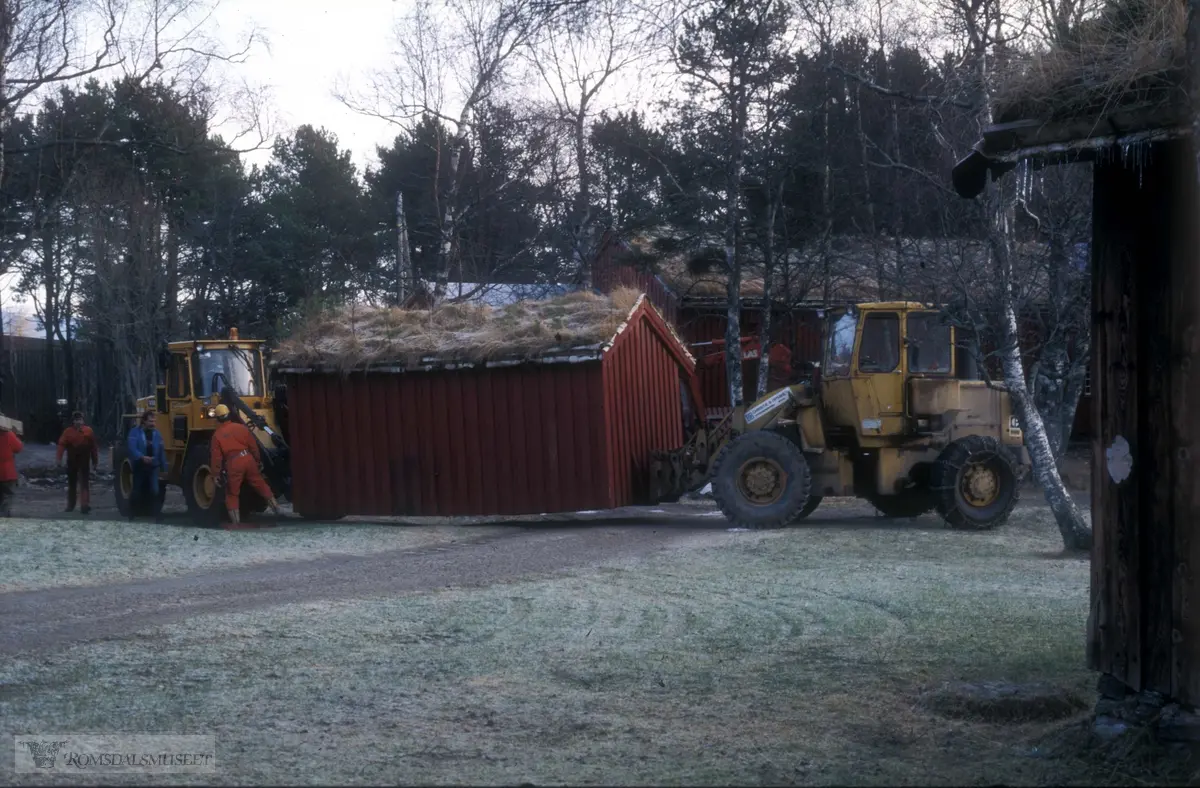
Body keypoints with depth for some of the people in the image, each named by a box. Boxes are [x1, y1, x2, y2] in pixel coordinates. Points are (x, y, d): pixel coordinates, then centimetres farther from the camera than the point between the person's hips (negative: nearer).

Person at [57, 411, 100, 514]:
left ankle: (85, 505, -14)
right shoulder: (68, 432, -1)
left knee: (85, 483, -8)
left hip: (84, 462, -1)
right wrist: (59, 458, -21)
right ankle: (70, 505, 24)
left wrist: (95, 460, 4)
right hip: (72, 461, 1)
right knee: (71, 483, 11)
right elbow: (62, 445, -9)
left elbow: (93, 446, 5)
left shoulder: (88, 431, 1)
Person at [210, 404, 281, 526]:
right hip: (247, 459, 3)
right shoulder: (241, 427, 7)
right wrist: (258, 460, 22)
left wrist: (216, 474, 3)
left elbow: (216, 456, -2)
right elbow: (253, 446, 11)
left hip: (232, 463, -3)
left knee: (232, 493, 7)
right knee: (260, 484, 18)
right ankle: (274, 506, 20)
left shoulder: (217, 435, -1)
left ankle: (235, 520, 3)